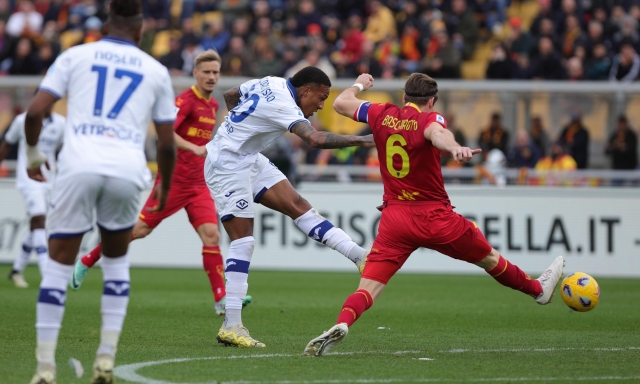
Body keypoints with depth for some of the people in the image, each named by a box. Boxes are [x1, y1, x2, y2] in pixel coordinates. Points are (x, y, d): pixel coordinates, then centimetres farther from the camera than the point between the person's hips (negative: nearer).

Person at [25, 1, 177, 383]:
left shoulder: (75, 56, 13)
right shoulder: (156, 71, 16)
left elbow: (35, 112, 4)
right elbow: (167, 144, 17)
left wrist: (33, 153, 22)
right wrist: (165, 187, 34)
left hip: (79, 166, -1)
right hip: (127, 171, 1)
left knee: (59, 265, 6)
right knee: (116, 260, 22)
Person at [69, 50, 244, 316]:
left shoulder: (212, 105, 12)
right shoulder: (186, 100, -13)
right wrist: (195, 149, -39)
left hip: (197, 183, 6)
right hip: (173, 180, -6)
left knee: (211, 234, -9)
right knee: (141, 229, 0)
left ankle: (221, 300, -11)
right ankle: (86, 262, 18)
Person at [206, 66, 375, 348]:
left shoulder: (271, 83, 5)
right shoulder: (282, 104, -25)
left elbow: (230, 95, 21)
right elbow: (316, 139, -38)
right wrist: (361, 141, -33)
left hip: (249, 159, 10)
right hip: (227, 166, -10)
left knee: (298, 206, 0)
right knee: (243, 241, -11)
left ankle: (360, 257, -7)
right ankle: (231, 327, -12)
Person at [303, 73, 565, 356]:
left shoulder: (382, 115, 5)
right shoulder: (429, 119, -6)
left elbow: (340, 103, 20)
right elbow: (437, 133, -32)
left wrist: (358, 85, 41)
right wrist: (455, 148, -53)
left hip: (394, 218, 2)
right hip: (434, 216, -2)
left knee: (367, 290, -6)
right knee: (489, 259, 21)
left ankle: (341, 325, -35)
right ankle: (539, 290, 42)